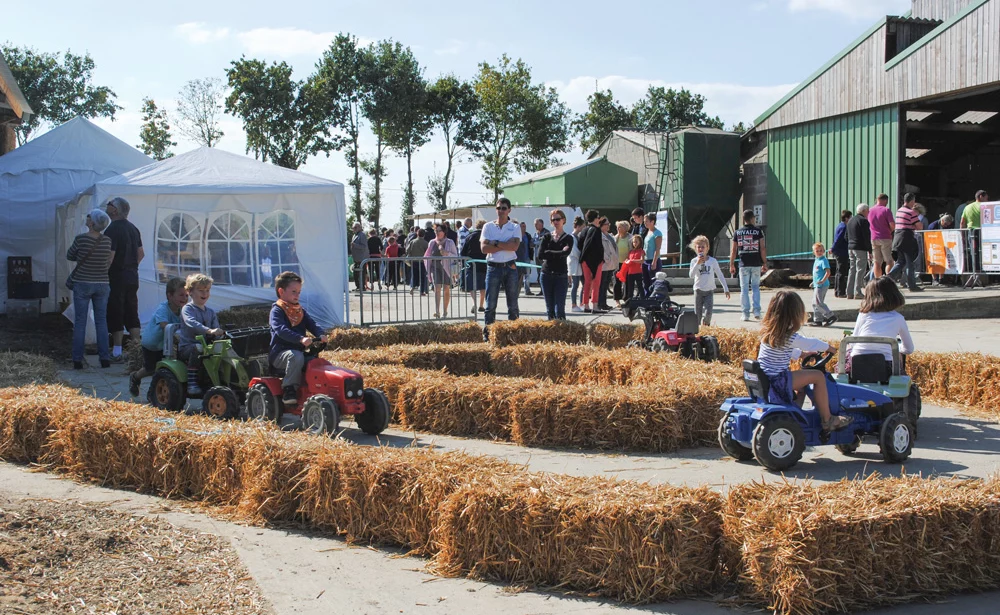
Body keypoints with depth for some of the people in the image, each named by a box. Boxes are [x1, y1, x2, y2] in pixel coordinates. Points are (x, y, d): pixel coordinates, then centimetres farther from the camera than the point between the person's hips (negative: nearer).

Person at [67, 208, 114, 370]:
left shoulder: (80, 239, -13)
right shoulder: (107, 241, -4)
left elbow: (69, 256, 2)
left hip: (82, 284, -3)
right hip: (102, 284, 3)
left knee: (80, 322, 4)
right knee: (101, 321, 9)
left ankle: (77, 360, 4)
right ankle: (105, 358, 6)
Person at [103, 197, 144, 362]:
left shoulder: (112, 229, -15)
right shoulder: (133, 228, 10)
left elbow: (110, 256, -20)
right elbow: (141, 254, 15)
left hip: (116, 276, -7)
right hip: (133, 277, 7)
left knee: (115, 314, -2)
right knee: (132, 313, 11)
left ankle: (117, 352, -1)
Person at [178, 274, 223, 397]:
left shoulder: (211, 312, 19)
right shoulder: (187, 309, -2)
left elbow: (216, 330, 11)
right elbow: (192, 323, -23)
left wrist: (219, 334, -15)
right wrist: (209, 331, -40)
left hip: (206, 344, 6)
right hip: (186, 348, -6)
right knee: (197, 349, -38)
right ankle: (192, 383, -35)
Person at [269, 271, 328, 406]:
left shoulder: (300, 311, 17)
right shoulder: (277, 311, -8)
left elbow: (311, 324, 7)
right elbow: (281, 330, -25)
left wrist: (320, 335, -17)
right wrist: (301, 339, -40)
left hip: (298, 351, 7)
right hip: (279, 354, -7)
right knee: (296, 357, -36)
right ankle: (289, 389, -28)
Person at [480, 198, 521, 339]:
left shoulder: (515, 228, 5)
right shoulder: (488, 226, 5)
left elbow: (514, 246, -13)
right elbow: (484, 248, -8)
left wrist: (496, 243, -11)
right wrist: (506, 245, -10)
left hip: (510, 268, 1)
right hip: (493, 267, -1)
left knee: (513, 305, 6)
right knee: (490, 304, 0)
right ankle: (487, 333, 4)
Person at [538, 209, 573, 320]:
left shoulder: (568, 238, 5)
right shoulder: (546, 237, 10)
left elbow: (565, 253, -14)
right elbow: (540, 254, -5)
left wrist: (549, 253, -10)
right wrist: (558, 254, -8)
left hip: (561, 275, -3)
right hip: (546, 274, 3)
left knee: (559, 310, -9)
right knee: (549, 309, 6)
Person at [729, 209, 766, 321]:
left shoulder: (738, 232, 3)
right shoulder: (758, 231, -2)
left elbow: (733, 250, 3)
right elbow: (762, 248, -5)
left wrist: (731, 265, 11)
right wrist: (765, 263, 1)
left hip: (743, 264, 1)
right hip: (756, 264, -1)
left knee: (744, 289, 5)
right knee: (755, 287, 12)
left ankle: (746, 314, 2)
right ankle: (756, 311, 2)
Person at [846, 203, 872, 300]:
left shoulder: (850, 220, 17)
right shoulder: (863, 221, -10)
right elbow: (867, 237, -14)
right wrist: (870, 251, -12)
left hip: (850, 248, 8)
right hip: (860, 249, -8)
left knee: (852, 270, 10)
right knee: (860, 270, -6)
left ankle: (850, 293, 9)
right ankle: (857, 293, -9)